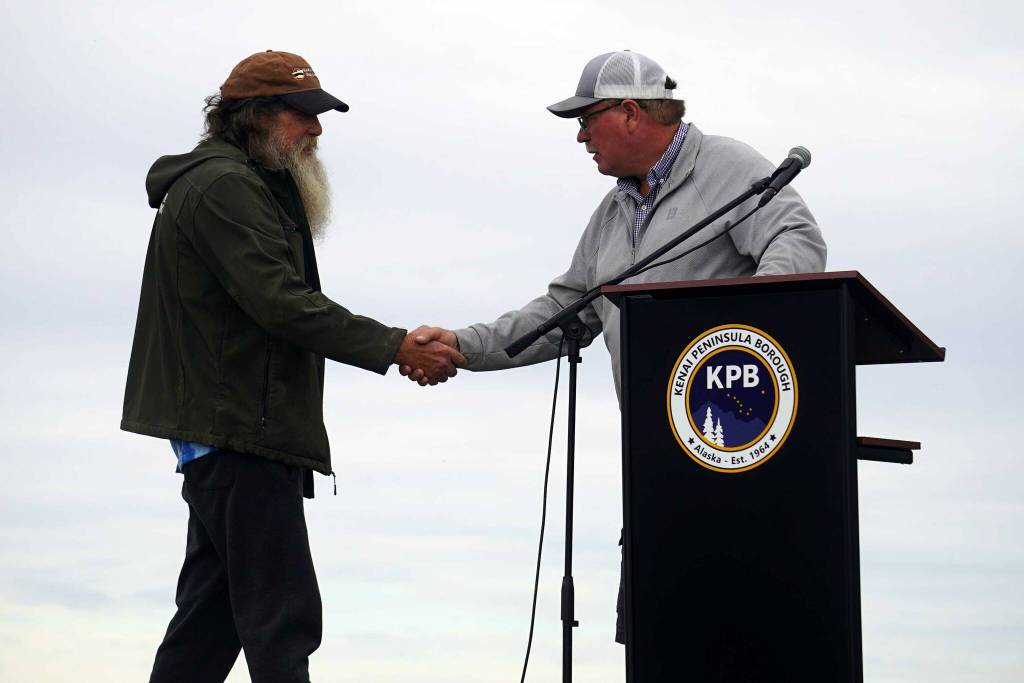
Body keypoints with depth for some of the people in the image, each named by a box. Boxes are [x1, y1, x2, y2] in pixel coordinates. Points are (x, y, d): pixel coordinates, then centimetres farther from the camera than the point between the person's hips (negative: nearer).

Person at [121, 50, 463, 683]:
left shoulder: (250, 186, 22)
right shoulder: (224, 186, -13)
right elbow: (280, 302, -21)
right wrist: (395, 347, -21)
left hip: (230, 432, 11)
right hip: (236, 430, -11)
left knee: (217, 603, 14)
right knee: (283, 613, -13)